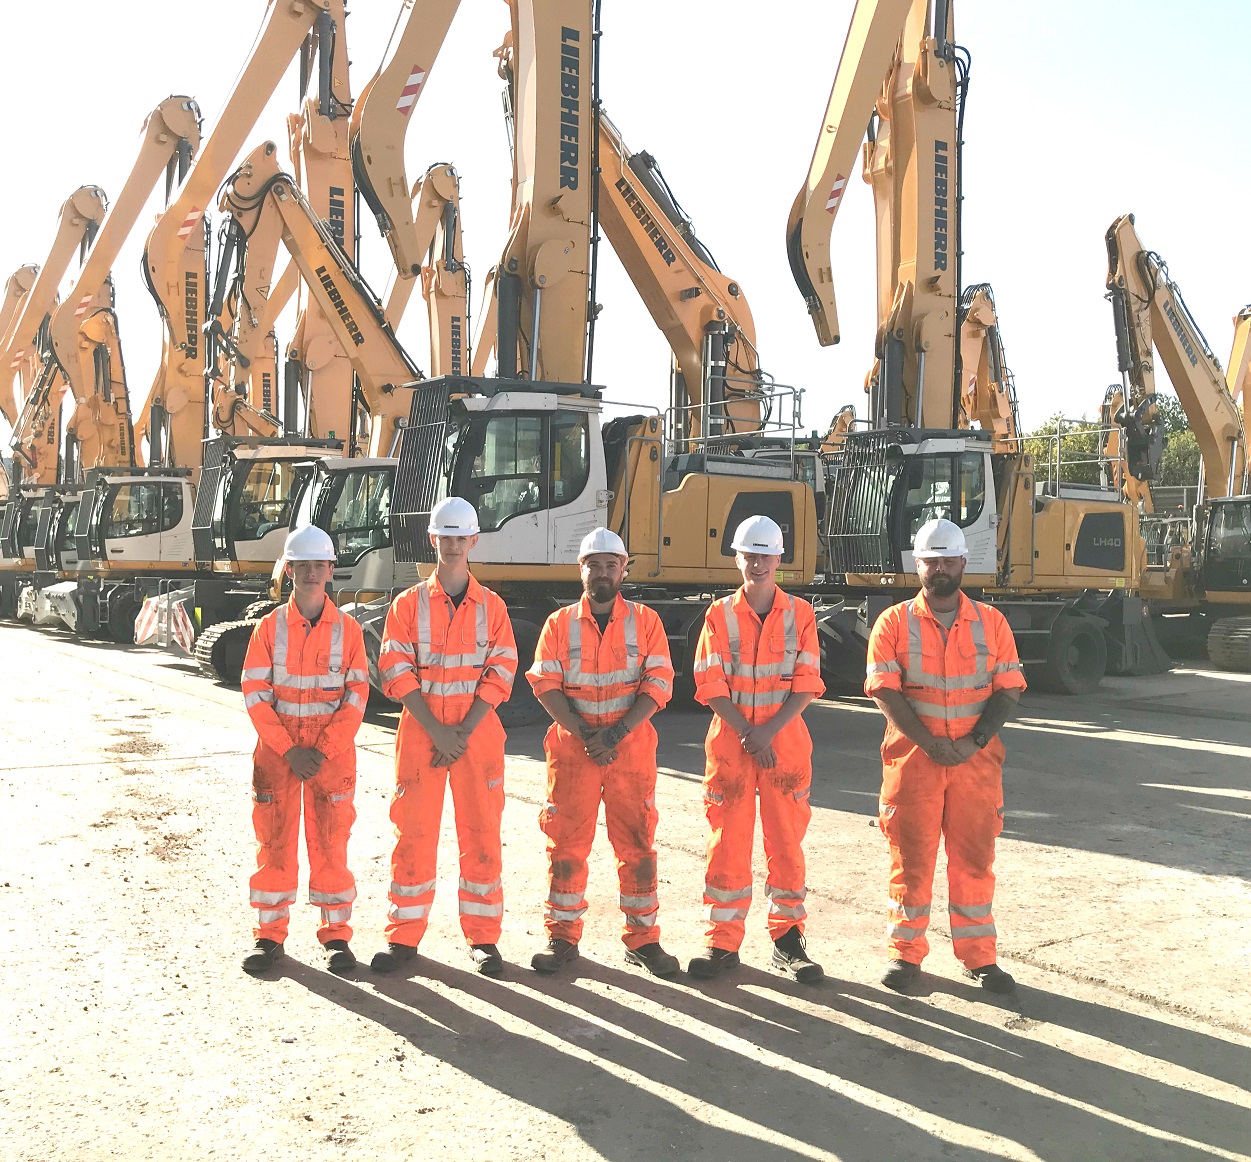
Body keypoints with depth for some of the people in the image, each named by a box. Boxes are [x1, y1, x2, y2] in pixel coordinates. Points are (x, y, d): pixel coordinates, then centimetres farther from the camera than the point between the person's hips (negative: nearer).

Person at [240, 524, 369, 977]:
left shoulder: (347, 629, 1)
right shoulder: (269, 627, 2)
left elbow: (357, 696, -2)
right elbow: (255, 694, -2)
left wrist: (324, 750, -11)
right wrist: (288, 749, -10)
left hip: (332, 750, -1)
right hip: (277, 750, 1)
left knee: (330, 842, 2)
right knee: (275, 840, 4)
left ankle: (337, 936, 13)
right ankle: (270, 935, 17)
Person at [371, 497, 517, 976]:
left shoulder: (492, 606, 5)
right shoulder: (408, 604, 3)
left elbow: (500, 674, 1)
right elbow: (397, 673, -3)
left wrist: (463, 731, -10)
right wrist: (438, 732, -12)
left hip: (478, 734, 1)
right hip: (420, 733, 0)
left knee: (482, 833, 3)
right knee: (414, 833, 2)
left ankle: (483, 937, 14)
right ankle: (403, 937, 13)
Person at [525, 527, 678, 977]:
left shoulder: (645, 621, 5)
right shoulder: (559, 623, 6)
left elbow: (658, 683, -2)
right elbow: (546, 684, -2)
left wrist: (617, 733, -14)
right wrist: (584, 735, -14)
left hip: (631, 748, 0)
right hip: (572, 748, 0)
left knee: (637, 844, 3)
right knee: (566, 844, 2)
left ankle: (642, 939, 13)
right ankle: (562, 936, 14)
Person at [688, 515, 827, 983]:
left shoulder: (799, 614, 3)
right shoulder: (720, 614, 3)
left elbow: (807, 683, -2)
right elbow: (710, 684, -2)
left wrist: (769, 732, -13)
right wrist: (746, 733, -12)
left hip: (785, 741, 0)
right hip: (730, 741, 0)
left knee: (786, 840, 4)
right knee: (728, 841, 2)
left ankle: (787, 941, 16)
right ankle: (722, 942, 11)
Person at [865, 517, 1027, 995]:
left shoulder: (991, 622, 6)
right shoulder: (895, 622, 1)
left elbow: (1007, 689, 2)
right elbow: (885, 690, -7)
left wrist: (975, 741, -12)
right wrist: (931, 744, -16)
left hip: (977, 758, 2)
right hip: (913, 755, -1)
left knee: (975, 856, 7)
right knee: (911, 857, 3)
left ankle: (979, 956, 19)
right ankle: (905, 952, 16)